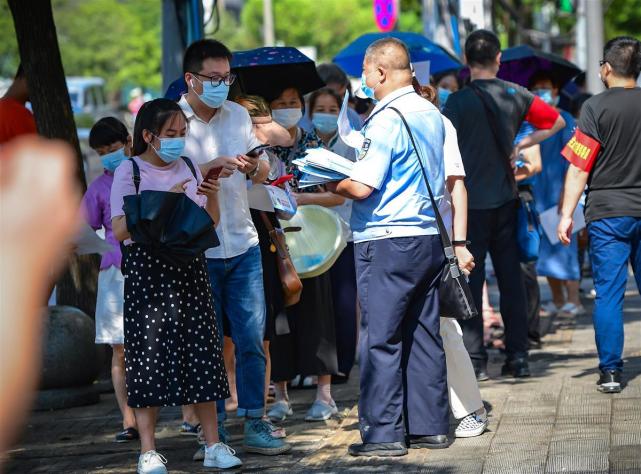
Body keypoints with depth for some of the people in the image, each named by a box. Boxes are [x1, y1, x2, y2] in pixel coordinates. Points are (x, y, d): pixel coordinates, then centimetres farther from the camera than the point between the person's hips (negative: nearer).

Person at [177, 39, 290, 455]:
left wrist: (254, 168, -9)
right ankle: (214, 430, 10)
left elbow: (263, 173, 14)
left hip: (243, 246, 4)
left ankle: (256, 424, 9)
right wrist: (211, 167, -24)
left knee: (252, 340, 2)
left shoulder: (239, 115, 10)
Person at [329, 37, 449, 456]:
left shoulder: (387, 119, -15)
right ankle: (430, 426, 16)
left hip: (387, 242, -8)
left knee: (380, 339, -2)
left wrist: (333, 184, 0)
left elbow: (362, 187, -18)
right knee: (423, 335, 12)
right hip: (430, 237, 8)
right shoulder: (431, 115, 11)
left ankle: (384, 433, -2)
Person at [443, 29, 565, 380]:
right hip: (505, 199, 4)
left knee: (470, 279, -1)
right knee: (511, 278, 10)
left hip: (470, 202, -4)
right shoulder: (515, 95, 3)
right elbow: (556, 122, 14)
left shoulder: (459, 101, -11)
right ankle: (517, 355, 10)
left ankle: (474, 360, -3)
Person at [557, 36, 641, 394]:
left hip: (608, 213, -3)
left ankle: (611, 371, -1)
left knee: (608, 293, 0)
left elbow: (580, 166, -10)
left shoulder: (597, 107, -7)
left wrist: (567, 214, -6)